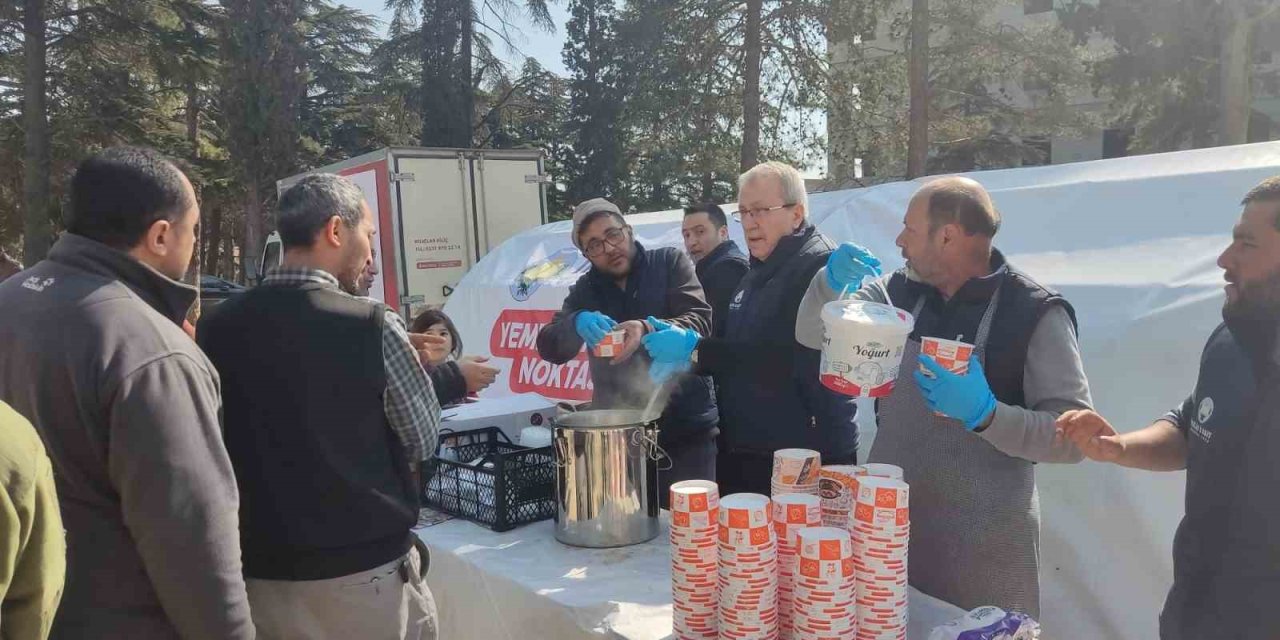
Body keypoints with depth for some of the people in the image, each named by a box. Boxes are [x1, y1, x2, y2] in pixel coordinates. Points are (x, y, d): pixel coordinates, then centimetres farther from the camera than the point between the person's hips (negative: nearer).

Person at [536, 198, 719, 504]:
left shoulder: (670, 262, 0)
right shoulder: (584, 291, 9)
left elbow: (701, 320, -12)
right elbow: (549, 347, -1)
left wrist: (648, 328, -32)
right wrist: (576, 322, -24)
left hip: (686, 430, -3)